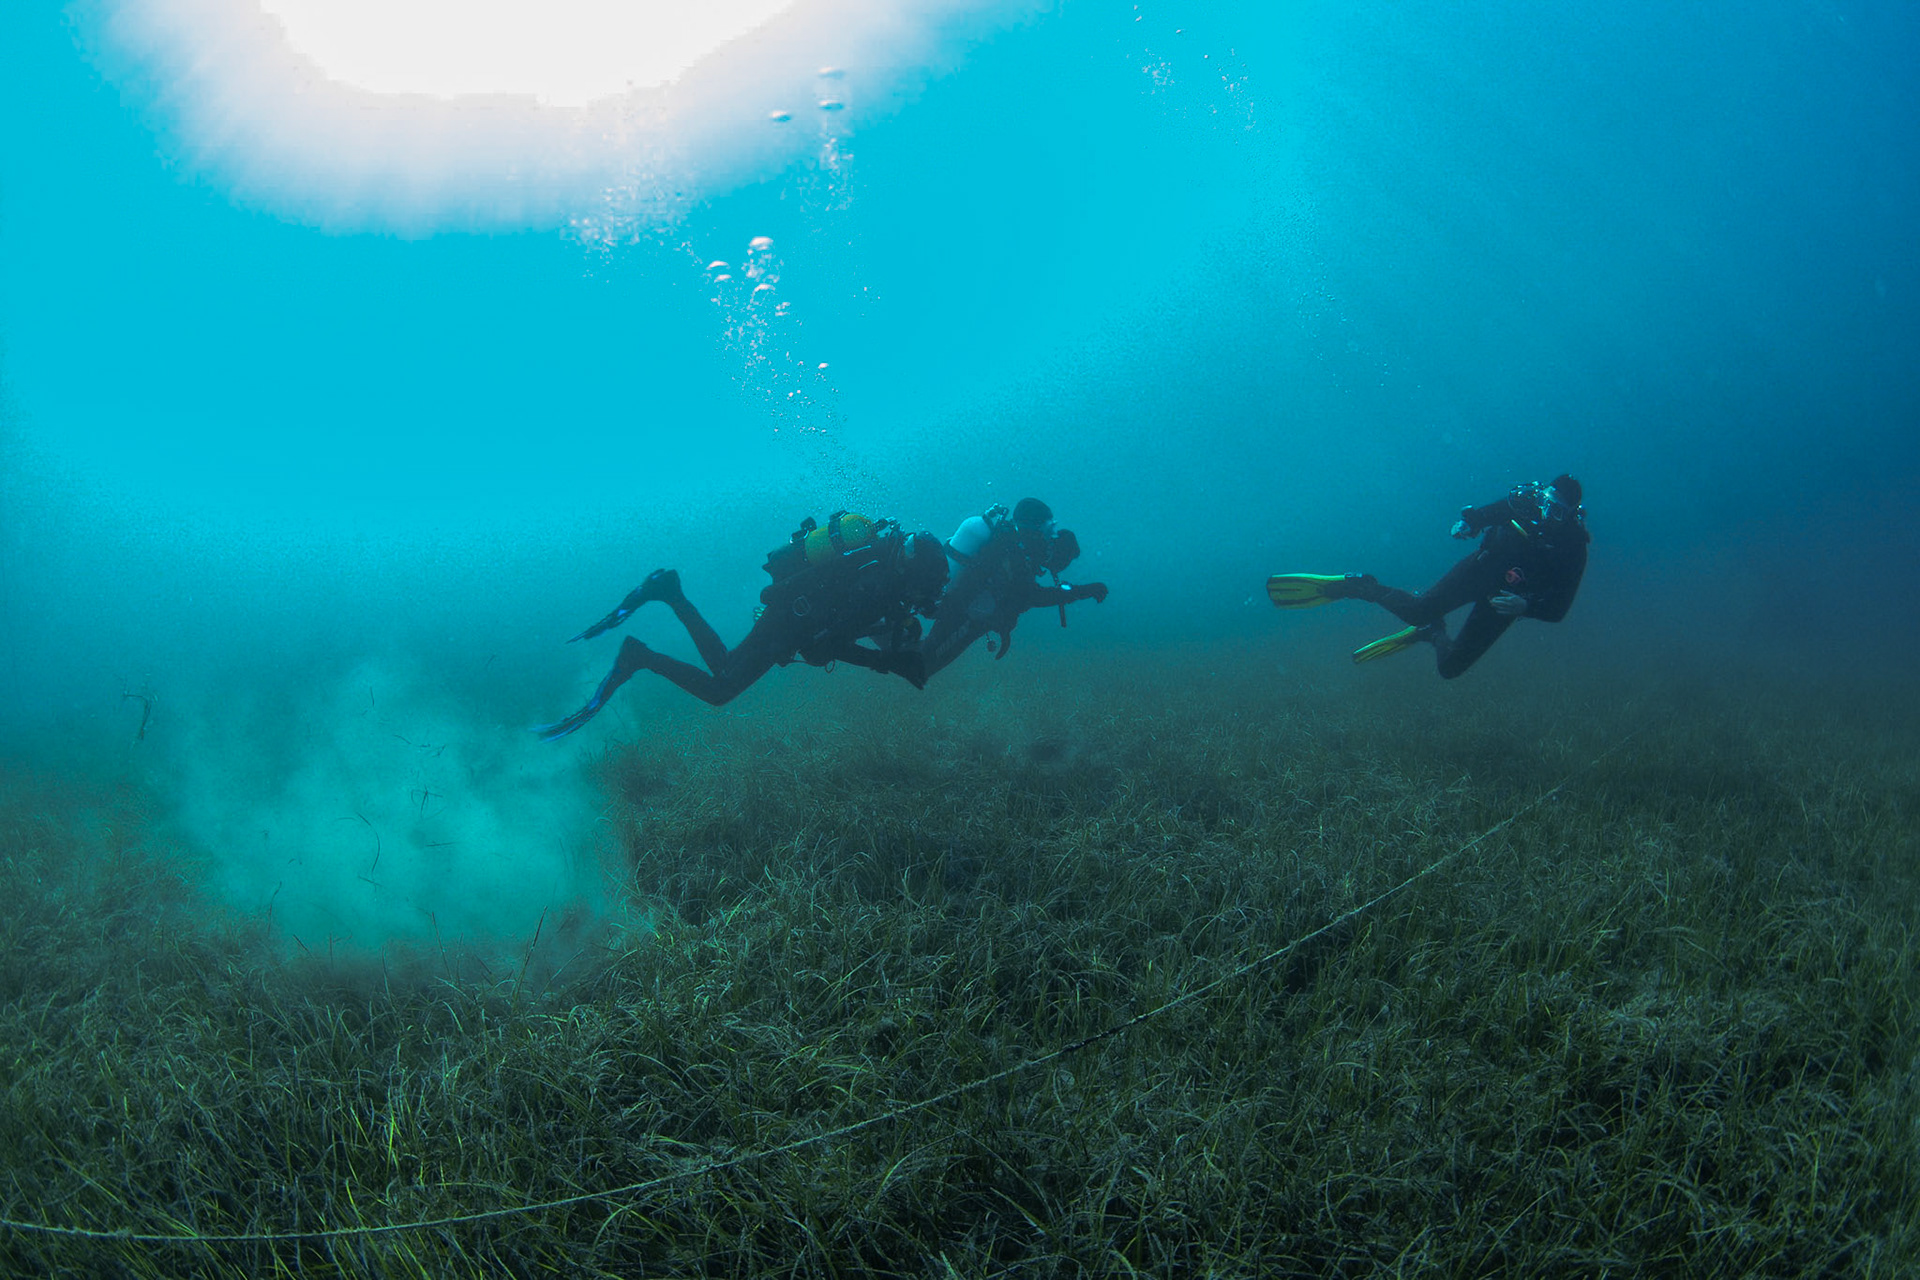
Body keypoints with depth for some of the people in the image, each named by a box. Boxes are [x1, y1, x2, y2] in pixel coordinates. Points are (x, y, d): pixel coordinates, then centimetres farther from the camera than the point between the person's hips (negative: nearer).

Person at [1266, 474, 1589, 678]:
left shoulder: (1572, 548, -14)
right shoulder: (1526, 502, -10)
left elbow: (1557, 610, -14)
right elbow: (1482, 514, 6)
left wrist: (1524, 606, -30)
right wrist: (1466, 523, -14)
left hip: (1503, 601, 0)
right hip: (1482, 567, 0)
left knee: (1450, 667, 4)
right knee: (1419, 611, -25)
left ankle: (1433, 635, 36)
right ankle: (1355, 587, -4)